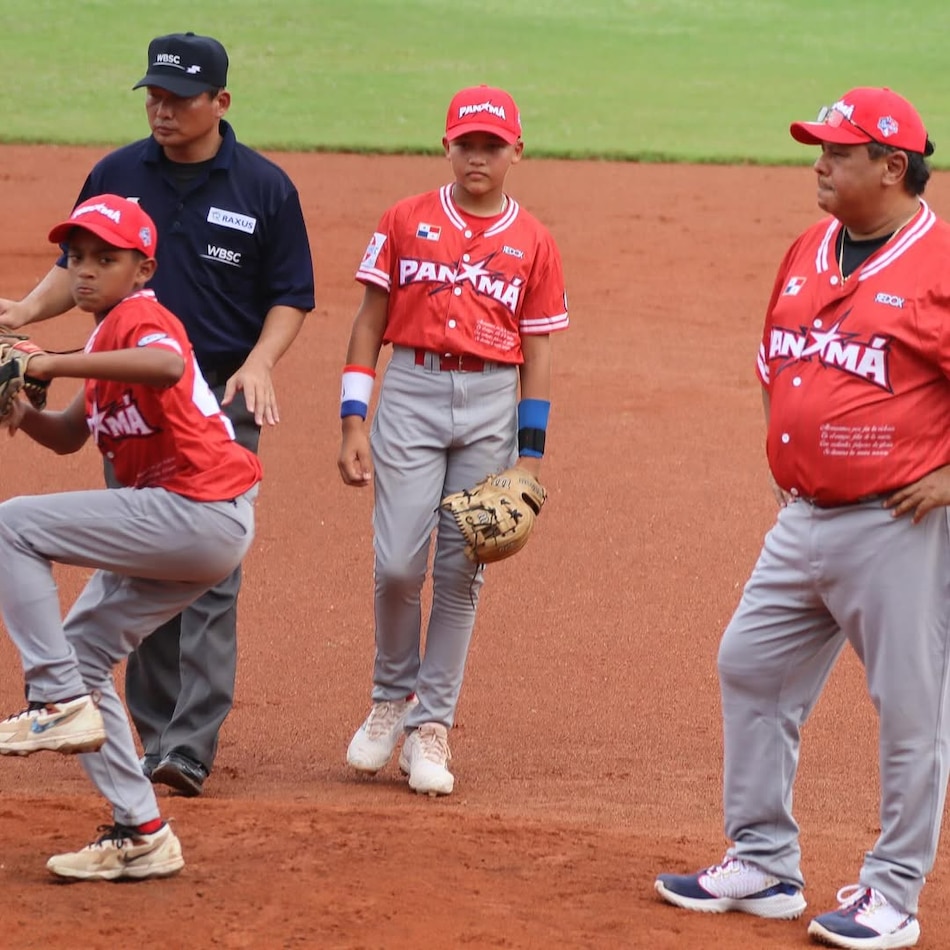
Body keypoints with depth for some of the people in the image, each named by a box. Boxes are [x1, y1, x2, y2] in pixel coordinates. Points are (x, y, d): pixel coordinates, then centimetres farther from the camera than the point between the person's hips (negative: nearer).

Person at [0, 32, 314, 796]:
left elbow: (291, 296, 1)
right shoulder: (116, 176, 5)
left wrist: (258, 363, -17)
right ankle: (154, 731, 16)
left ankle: (191, 748, -12)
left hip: (221, 400, -4)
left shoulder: (265, 187, -3)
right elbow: (80, 269, 12)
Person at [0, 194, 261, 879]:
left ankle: (61, 703, -14)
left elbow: (167, 365, -36)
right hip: (197, 530, 10)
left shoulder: (136, 317, -11)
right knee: (80, 652, 13)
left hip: (201, 511, -10)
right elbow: (69, 436, 23)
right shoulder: (112, 335, 20)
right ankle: (141, 836, 13)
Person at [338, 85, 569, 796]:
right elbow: (370, 322, 5)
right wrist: (353, 422, -3)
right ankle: (392, 697, 15)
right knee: (398, 563, -9)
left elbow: (537, 352, 6)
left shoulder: (533, 243, 6)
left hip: (493, 405, 1)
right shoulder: (406, 222, 5)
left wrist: (530, 453, 0)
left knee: (462, 570, 2)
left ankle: (431, 726, 10)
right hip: (411, 395, -1)